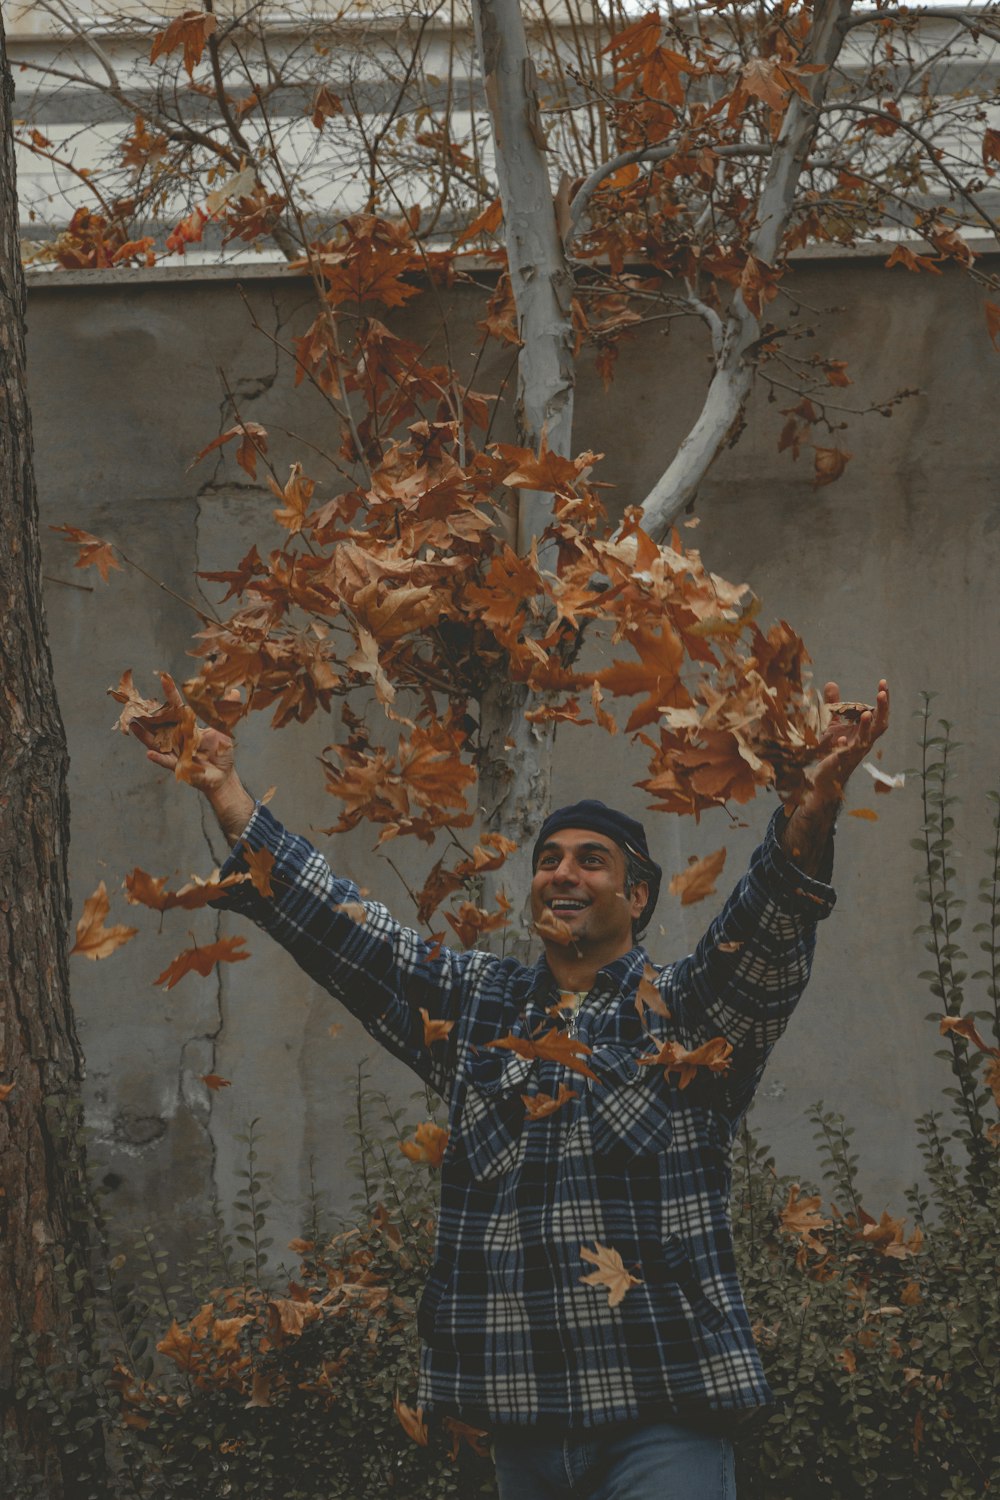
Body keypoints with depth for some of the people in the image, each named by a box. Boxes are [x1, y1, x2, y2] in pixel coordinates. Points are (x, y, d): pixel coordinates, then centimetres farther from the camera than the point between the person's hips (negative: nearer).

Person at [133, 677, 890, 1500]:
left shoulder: (687, 1010, 3)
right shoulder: (474, 1005, 18)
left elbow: (769, 931, -15)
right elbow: (338, 924, 17)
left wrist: (813, 806, -34)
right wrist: (228, 794, 11)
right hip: (522, 1412, 5)